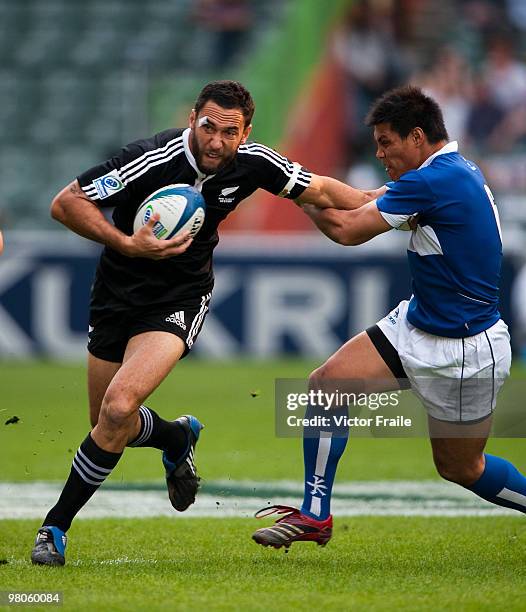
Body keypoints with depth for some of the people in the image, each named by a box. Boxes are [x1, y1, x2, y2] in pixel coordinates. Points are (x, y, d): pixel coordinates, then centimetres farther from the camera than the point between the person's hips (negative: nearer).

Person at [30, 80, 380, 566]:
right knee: (111, 426, 9)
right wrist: (126, 243, -32)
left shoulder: (252, 163, -12)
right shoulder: (151, 160, -24)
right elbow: (65, 203, -21)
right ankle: (178, 437, 44)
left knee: (118, 408, -22)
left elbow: (321, 191, 7)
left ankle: (56, 526, -8)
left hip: (180, 299, 0)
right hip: (118, 295, 0)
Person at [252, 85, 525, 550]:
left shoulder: (435, 180, -25)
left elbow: (348, 230, -21)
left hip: (465, 352, -9)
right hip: (415, 325, 9)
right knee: (326, 383, -4)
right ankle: (315, 515, 2)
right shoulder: (461, 171, 4)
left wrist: (303, 197, -5)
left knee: (460, 469, 6)